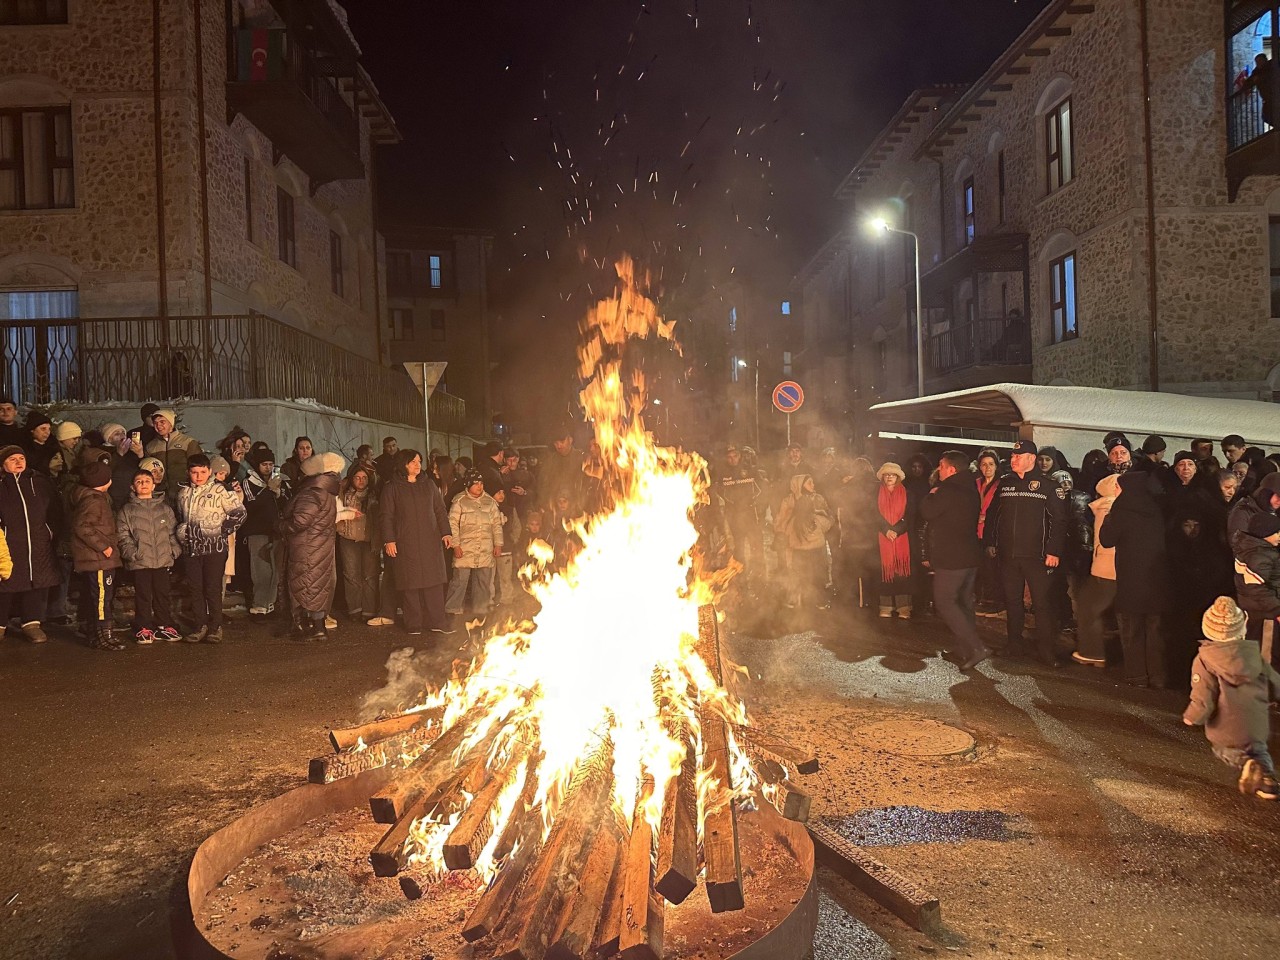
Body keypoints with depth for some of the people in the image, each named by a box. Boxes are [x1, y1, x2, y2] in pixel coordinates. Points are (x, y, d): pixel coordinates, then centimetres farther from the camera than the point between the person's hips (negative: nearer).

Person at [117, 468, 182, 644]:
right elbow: (123, 535, -1)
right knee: (143, 595, 2)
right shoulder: (127, 510, 4)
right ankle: (143, 629, 10)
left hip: (163, 559, 2)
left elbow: (173, 532, 12)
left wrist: (175, 550, -1)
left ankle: (164, 627, 17)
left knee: (162, 594, 7)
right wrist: (132, 553, -13)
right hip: (140, 562, -2)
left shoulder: (164, 509, 12)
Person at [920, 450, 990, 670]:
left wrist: (931, 495, 3)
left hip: (951, 558, -9)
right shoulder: (970, 490, 12)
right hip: (971, 556, 9)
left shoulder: (948, 491, -17)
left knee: (944, 602, -4)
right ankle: (967, 650, 18)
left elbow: (927, 511, -15)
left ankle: (976, 647, -12)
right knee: (964, 602, 14)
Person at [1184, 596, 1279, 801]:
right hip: (1258, 730, 3)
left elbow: (1202, 705, -21)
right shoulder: (1253, 654, -5)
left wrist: (1190, 718, 1)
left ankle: (1243, 763, -5)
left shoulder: (1205, 661, -18)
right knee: (1257, 751, 32)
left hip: (1227, 734, -3)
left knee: (1226, 752, 28)